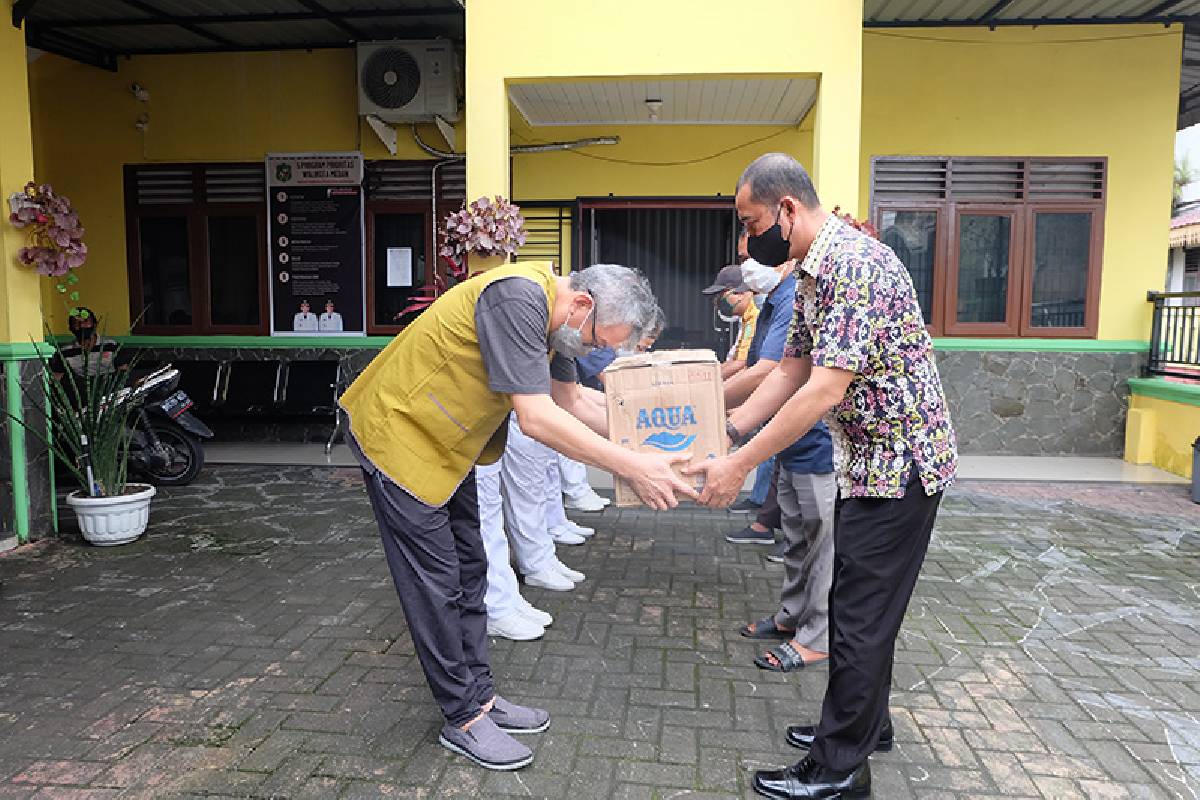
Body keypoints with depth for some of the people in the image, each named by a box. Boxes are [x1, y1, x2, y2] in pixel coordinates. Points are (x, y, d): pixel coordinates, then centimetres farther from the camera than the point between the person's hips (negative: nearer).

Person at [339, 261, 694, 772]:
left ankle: (480, 694, 26)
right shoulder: (517, 298, -31)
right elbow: (535, 418, -34)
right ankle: (462, 718, 13)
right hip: (397, 433, -9)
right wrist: (630, 466, -32)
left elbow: (570, 400, 10)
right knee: (437, 584, -1)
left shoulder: (554, 309, -1)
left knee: (468, 572, 13)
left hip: (444, 442, 10)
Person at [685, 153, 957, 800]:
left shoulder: (855, 263, -24)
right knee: (856, 600, 19)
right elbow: (791, 371, 12)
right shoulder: (811, 275, 8)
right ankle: (866, 722, 36)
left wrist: (740, 465, -26)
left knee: (861, 614, -1)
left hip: (899, 461, -10)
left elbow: (825, 390, -29)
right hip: (868, 459, 10)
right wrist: (724, 435, 6)